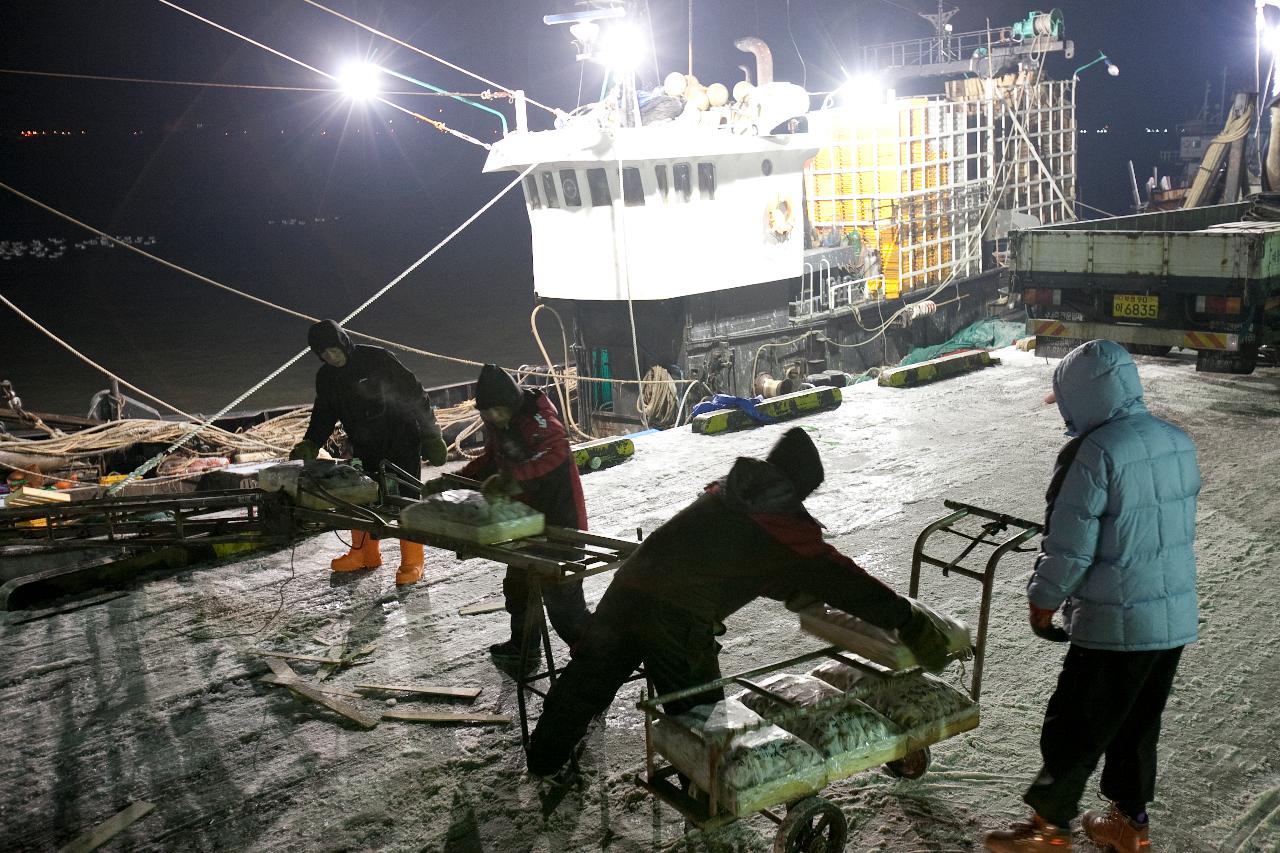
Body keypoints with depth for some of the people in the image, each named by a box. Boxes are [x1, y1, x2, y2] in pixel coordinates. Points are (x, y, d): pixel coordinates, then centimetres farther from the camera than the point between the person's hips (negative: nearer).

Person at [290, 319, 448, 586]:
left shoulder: (377, 359, -14)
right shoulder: (325, 377, 3)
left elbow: (414, 394, -12)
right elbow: (323, 415, 13)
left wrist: (431, 435, -14)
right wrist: (309, 445, -5)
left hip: (401, 441, -6)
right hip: (365, 449, 6)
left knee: (406, 498, -6)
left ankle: (412, 561, 1)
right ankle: (365, 553, 26)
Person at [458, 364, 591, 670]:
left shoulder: (536, 414, -21)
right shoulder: (496, 424, 5)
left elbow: (556, 451, -37)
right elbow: (491, 459, 21)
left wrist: (513, 476, -44)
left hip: (559, 514, -9)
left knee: (559, 591, -9)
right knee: (518, 583, 19)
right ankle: (522, 647, 35)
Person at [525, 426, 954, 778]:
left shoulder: (723, 494, 17)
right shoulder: (786, 526, -3)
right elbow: (844, 581, 1)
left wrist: (797, 593, 29)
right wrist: (916, 627, 9)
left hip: (626, 588, 7)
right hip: (678, 622, -7)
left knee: (587, 683, 22)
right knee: (697, 710, 14)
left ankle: (543, 758, 39)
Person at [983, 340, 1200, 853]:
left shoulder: (1095, 451, -20)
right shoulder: (1178, 442, 4)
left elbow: (1069, 546, -18)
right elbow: (1177, 526, 14)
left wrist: (1042, 602, -3)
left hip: (1115, 623, -8)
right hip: (1177, 618, 8)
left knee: (1074, 728, 8)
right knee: (1139, 724, 21)